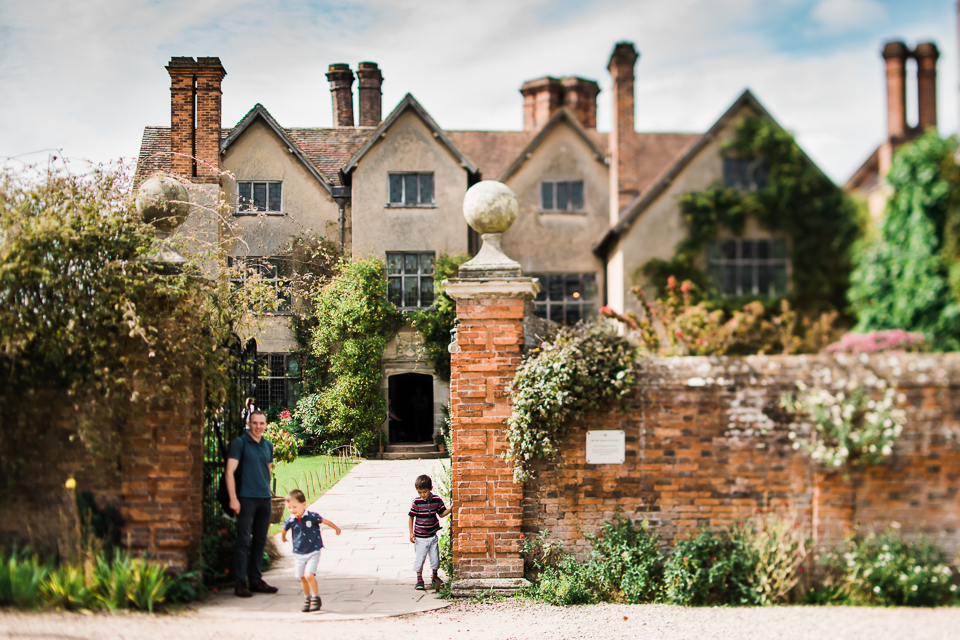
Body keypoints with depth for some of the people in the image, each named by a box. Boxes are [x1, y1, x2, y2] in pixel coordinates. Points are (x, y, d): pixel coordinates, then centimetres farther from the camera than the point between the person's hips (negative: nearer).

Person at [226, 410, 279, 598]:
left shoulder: (268, 445, 14)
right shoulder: (240, 443, -5)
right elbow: (230, 471, -11)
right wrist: (233, 498, -18)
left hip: (264, 498, 6)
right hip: (246, 498, -6)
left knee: (260, 541, 10)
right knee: (244, 541, -7)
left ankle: (256, 580, 18)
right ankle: (241, 582, -4)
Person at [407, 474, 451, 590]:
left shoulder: (437, 500, -4)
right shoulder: (416, 502, -12)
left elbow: (441, 514, 8)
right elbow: (411, 517, -4)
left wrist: (450, 509, -8)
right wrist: (411, 532, -7)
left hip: (433, 536, 3)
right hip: (420, 537, -3)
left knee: (435, 558, 10)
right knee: (419, 559, -1)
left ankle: (434, 577, 31)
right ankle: (419, 580, 12)